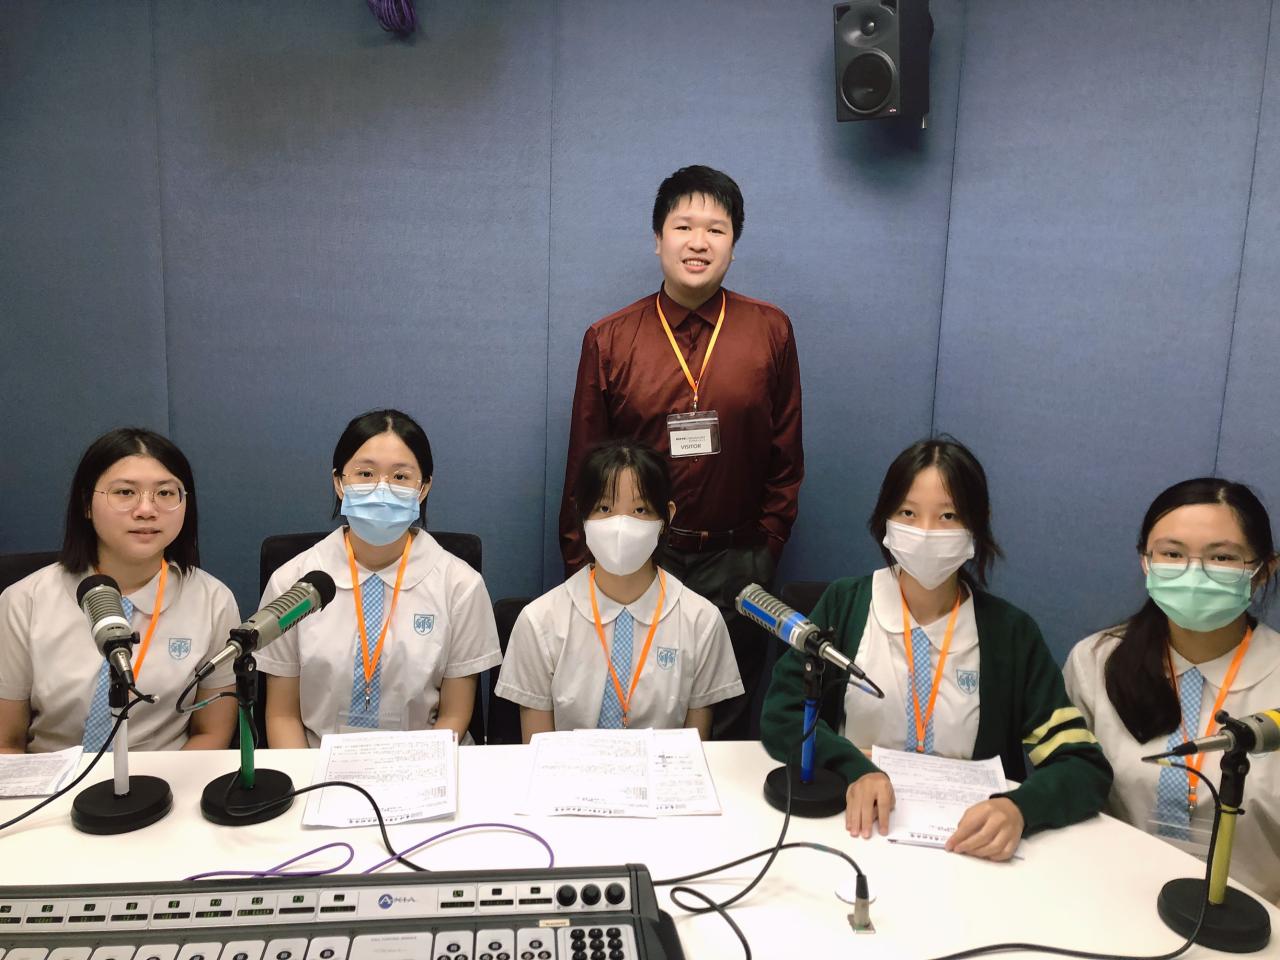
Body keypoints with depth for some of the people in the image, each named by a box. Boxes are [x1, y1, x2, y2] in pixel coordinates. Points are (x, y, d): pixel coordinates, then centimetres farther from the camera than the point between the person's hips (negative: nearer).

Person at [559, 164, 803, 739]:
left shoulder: (770, 331, 1)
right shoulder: (608, 340, 0)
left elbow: (786, 454, 7)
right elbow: (585, 468, 4)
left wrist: (765, 548, 3)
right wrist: (581, 568, 4)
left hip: (735, 565, 1)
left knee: (727, 730, 13)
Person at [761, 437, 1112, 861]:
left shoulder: (1010, 632, -1)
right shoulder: (844, 604, 0)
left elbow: (1086, 769, -5)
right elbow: (780, 716, -6)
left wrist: (1018, 808, -25)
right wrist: (855, 771, -23)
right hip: (856, 828, -1)